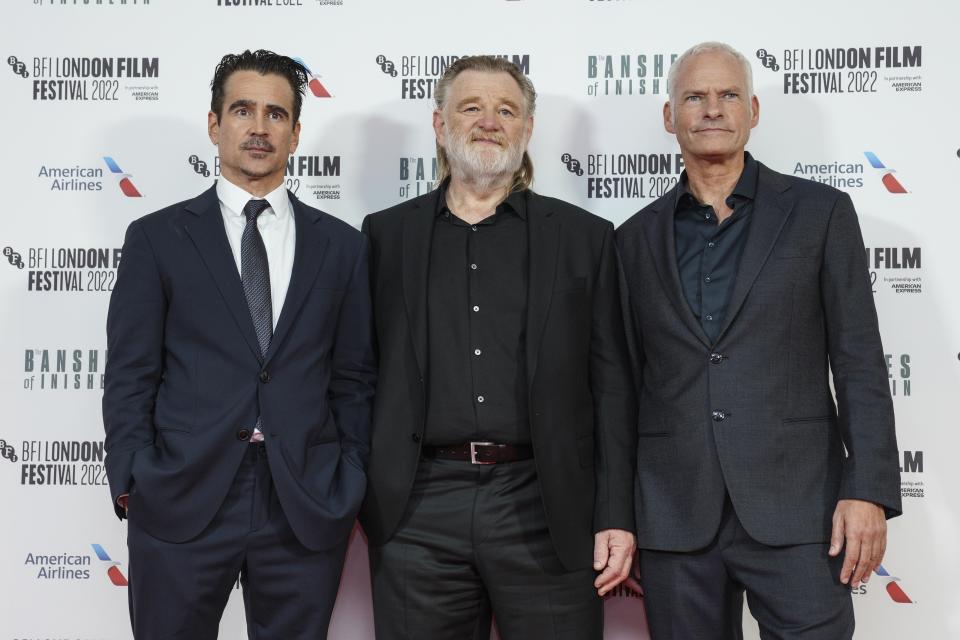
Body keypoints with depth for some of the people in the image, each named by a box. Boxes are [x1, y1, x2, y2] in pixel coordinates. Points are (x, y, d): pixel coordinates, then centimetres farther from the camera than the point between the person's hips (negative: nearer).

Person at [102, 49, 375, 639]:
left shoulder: (342, 245, 8)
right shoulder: (157, 238, 4)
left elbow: (353, 380, 9)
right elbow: (130, 377, 1)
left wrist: (351, 485, 3)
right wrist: (133, 487, -5)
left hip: (308, 509, 1)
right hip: (180, 503, -1)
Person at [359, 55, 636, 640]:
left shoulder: (584, 237, 7)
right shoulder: (387, 235, 9)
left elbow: (612, 387, 4)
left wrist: (616, 518, -1)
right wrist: (358, 501, 5)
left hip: (545, 508, 0)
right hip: (418, 512, 1)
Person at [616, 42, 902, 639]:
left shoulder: (821, 211, 5)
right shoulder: (637, 238, 10)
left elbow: (860, 363, 1)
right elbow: (626, 382, 11)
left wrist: (868, 493, -8)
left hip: (795, 506, -2)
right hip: (673, 515, 2)